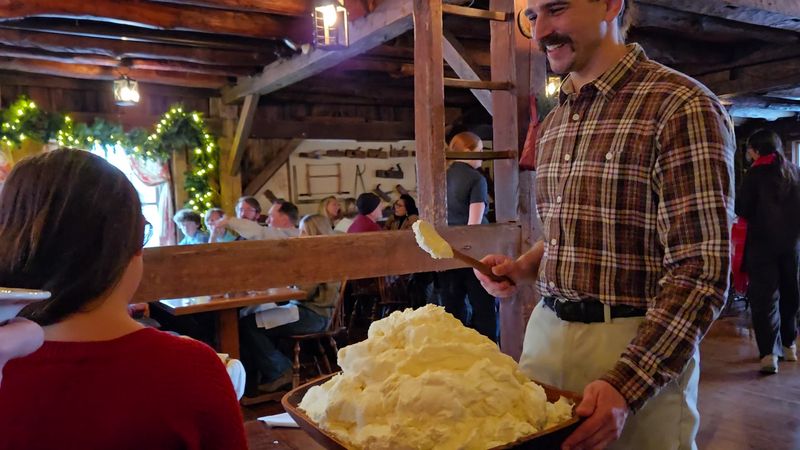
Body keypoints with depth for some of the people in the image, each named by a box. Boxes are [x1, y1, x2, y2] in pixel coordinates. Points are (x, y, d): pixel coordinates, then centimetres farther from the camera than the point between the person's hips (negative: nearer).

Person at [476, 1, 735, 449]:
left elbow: (700, 273, -18)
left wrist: (625, 387, -24)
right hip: (547, 330, 7)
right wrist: (522, 268, 1)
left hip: (638, 348, -7)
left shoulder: (682, 107, -14)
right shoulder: (554, 122, 9)